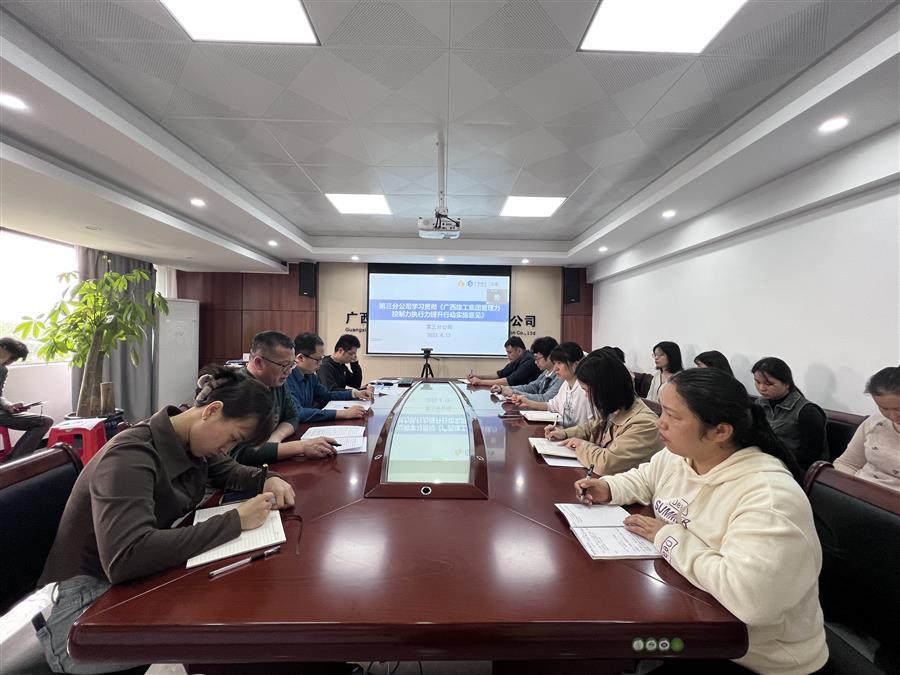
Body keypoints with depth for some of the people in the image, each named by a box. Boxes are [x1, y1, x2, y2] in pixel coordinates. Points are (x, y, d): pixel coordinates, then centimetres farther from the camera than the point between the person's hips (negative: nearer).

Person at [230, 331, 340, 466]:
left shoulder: (276, 382, 2)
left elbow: (292, 417, 13)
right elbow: (241, 453, -30)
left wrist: (276, 437, -9)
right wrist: (301, 447, -29)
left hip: (269, 464, 7)